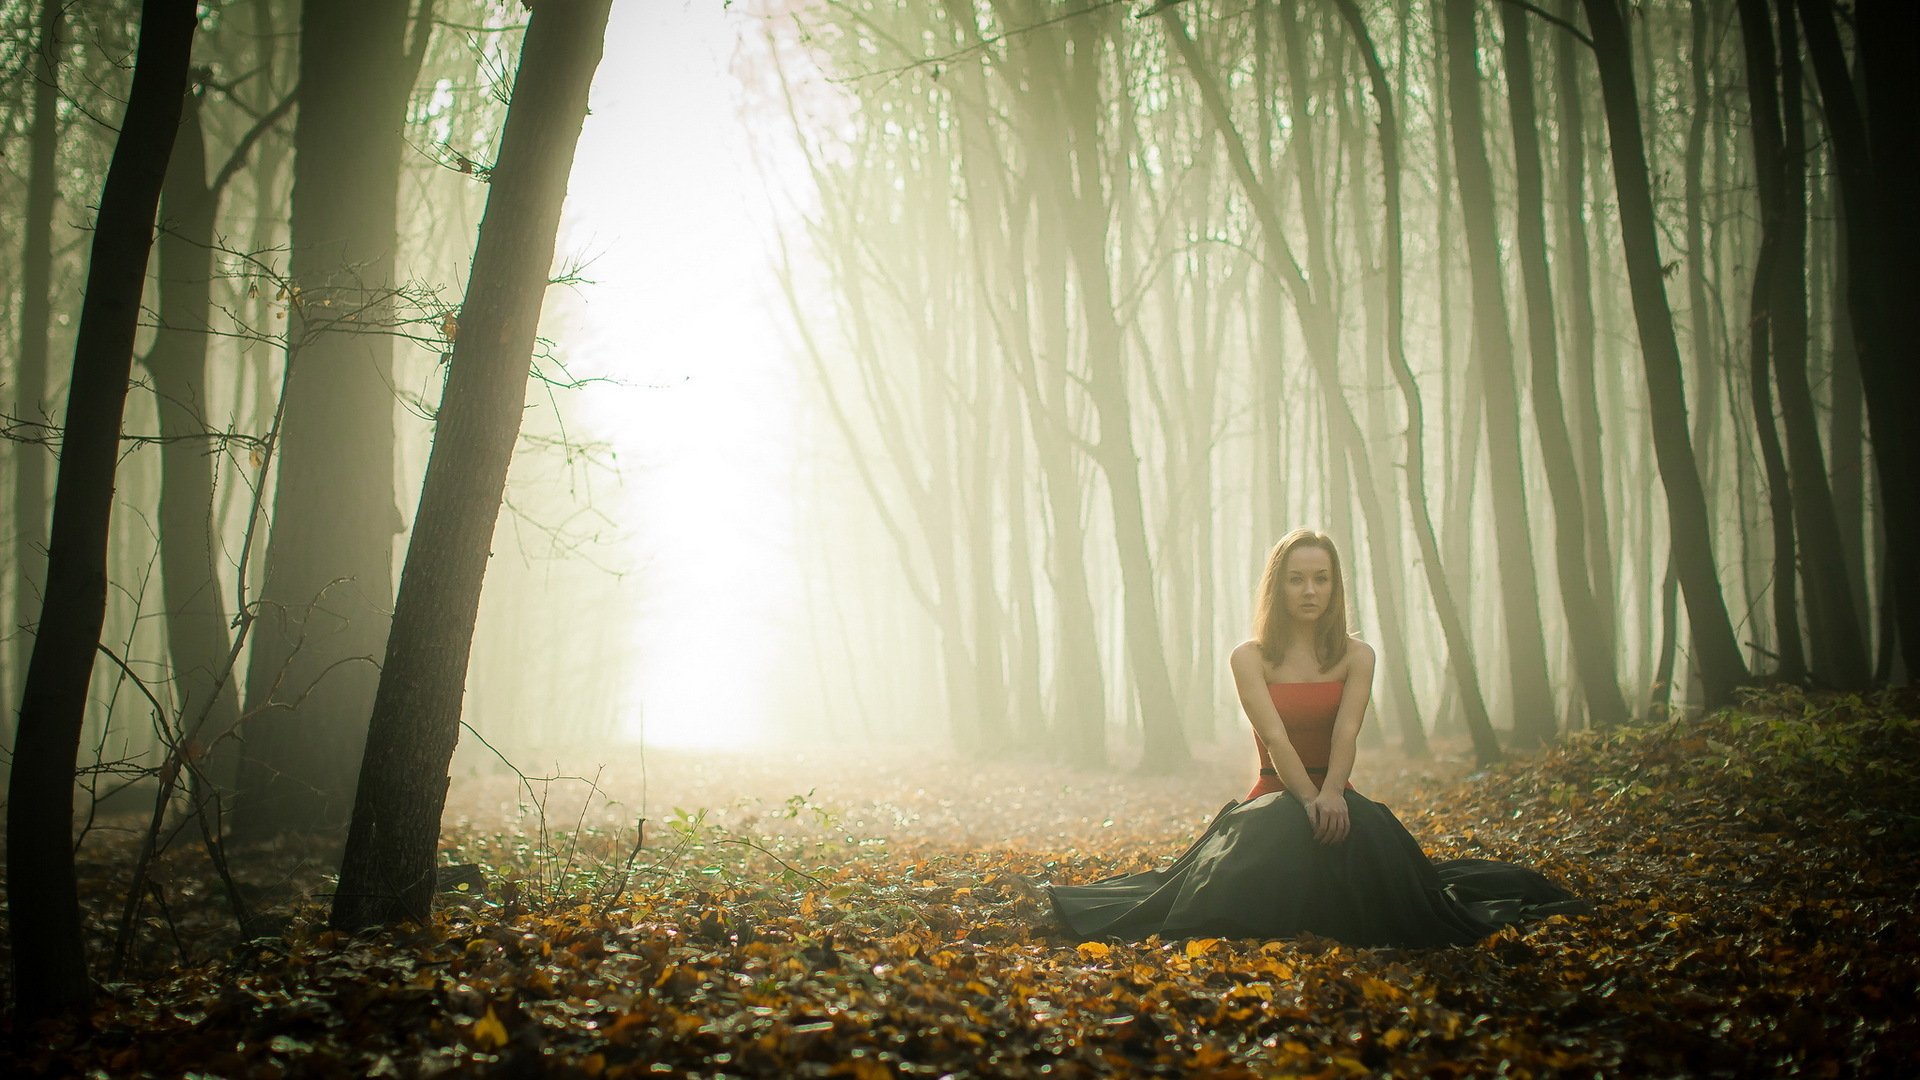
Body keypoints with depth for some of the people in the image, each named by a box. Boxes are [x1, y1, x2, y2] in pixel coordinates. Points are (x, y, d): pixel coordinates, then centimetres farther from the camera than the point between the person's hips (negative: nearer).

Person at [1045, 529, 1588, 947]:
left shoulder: (1356, 656, 6)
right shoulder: (1250, 658, 0)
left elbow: (1346, 731, -11)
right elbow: (1275, 736, -15)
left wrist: (1331, 792, -31)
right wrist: (1308, 798, -31)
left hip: (1335, 794, 2)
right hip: (1275, 795, -2)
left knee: (1362, 830, -31)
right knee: (1275, 834, -36)